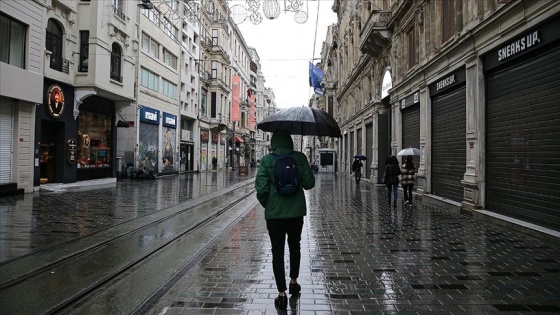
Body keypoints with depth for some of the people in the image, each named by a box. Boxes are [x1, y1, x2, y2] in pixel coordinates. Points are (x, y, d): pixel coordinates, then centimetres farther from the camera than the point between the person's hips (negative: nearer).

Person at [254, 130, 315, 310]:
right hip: (296, 212, 2)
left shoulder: (266, 160, -8)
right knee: (294, 246, 24)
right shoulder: (300, 158, -5)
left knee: (277, 251, 7)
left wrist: (265, 203, 5)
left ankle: (282, 294, 8)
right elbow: (309, 183, -7)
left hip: (274, 214, -2)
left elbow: (261, 187, -13)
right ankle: (294, 282, 35)